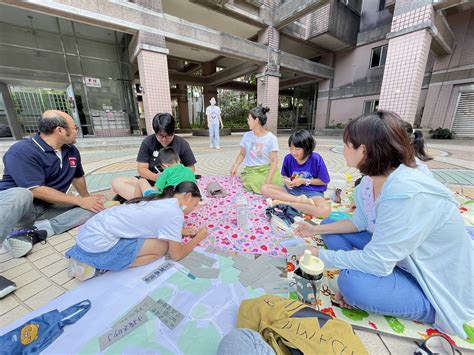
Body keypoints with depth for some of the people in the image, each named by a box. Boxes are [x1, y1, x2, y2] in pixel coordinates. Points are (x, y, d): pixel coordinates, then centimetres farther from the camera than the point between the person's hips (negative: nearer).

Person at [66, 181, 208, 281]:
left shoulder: (160, 198, 8)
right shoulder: (174, 213, -16)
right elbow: (177, 255, -6)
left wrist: (180, 231, 20)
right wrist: (198, 238, 9)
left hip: (91, 230, 9)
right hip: (97, 244, -9)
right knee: (162, 247, -5)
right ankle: (98, 267, -1)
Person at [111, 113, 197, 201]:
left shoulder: (182, 144, -3)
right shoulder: (148, 142, 0)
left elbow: (190, 168, 2)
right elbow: (141, 168, -2)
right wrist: (155, 177, -22)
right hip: (151, 181, 3)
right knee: (116, 183, -16)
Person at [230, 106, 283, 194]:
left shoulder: (271, 138, -7)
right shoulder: (247, 136, 4)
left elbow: (274, 161, -10)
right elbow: (242, 154, 15)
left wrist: (267, 181, -21)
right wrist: (235, 166, -5)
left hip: (267, 169, -1)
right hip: (251, 171, 1)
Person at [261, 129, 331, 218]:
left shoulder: (316, 159, -13)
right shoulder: (288, 158, -5)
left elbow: (324, 181, -5)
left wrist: (304, 181, -12)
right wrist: (287, 180, -12)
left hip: (312, 192, -3)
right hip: (292, 189, 3)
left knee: (325, 211, -35)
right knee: (265, 188, -17)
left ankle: (285, 202, -24)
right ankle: (300, 200, -22)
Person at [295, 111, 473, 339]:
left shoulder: (406, 194, -36)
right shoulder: (379, 179, -9)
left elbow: (376, 263, -30)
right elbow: (360, 222, 4)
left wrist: (320, 256, -19)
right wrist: (316, 230, 0)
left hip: (439, 290, -7)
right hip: (399, 258, 8)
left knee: (352, 282, -31)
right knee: (332, 228, -1)